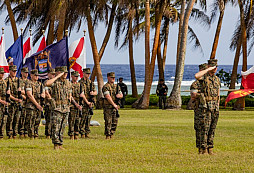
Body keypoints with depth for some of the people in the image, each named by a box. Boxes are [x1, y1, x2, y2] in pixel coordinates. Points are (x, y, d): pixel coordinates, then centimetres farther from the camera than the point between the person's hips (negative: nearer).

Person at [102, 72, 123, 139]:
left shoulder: (117, 86, 15)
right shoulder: (106, 87, -8)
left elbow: (121, 95, 14)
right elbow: (108, 97, -17)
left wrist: (118, 95, -11)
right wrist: (114, 105, -20)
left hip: (115, 107, 6)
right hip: (108, 107, -6)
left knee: (115, 121, 4)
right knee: (108, 122, -6)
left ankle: (111, 134, 14)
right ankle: (107, 135, -1)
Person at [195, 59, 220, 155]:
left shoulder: (217, 79, 16)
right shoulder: (204, 77, -4)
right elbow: (196, 76, -31)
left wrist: (218, 107, 15)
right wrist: (208, 70, -22)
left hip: (215, 106, 6)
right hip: (206, 106, -6)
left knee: (212, 129, 6)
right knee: (205, 128, -8)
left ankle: (210, 148, 9)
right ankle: (204, 149, -7)